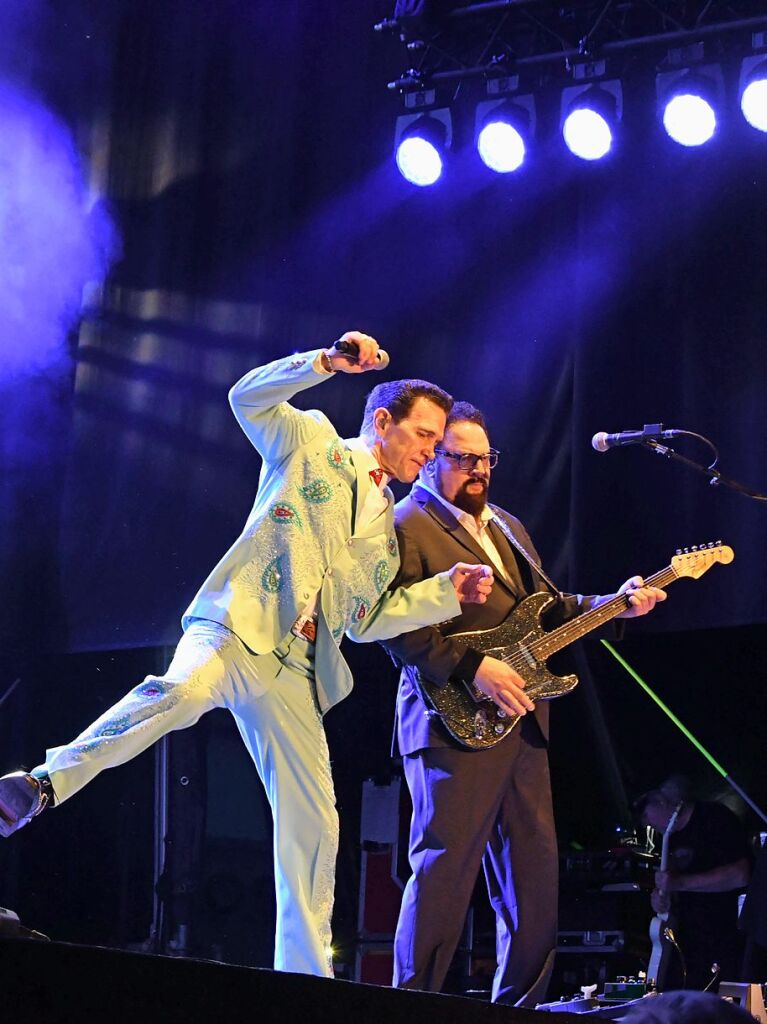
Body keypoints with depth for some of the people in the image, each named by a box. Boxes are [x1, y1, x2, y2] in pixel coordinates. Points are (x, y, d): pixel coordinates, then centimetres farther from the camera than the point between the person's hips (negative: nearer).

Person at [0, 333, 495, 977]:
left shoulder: (385, 526, 28)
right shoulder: (311, 442, 12)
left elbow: (363, 621, 24)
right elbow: (248, 397, -4)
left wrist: (449, 590, 17)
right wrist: (328, 363, -12)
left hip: (295, 671, 7)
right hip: (236, 627, -6)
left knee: (314, 825, 1)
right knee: (180, 691, -40)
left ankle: (306, 974, 9)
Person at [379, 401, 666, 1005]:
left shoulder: (506, 527, 22)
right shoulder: (406, 527, -6)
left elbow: (546, 607, 25)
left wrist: (614, 605, 10)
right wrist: (474, 668, -22)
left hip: (522, 722, 8)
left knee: (536, 870, 9)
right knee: (445, 867, -11)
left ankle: (518, 1001, 17)